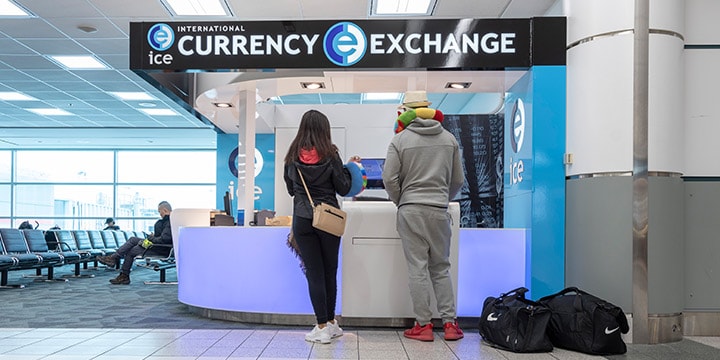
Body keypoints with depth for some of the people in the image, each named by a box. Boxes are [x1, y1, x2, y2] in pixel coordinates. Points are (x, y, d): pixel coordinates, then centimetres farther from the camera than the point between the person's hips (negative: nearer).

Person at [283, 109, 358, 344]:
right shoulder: (330, 155, -7)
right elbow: (343, 189, -3)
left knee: (314, 273, 3)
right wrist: (348, 167, 12)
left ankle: (323, 327, 3)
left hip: (302, 219, 1)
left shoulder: (293, 157, 0)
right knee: (330, 271, 12)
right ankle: (331, 323, 21)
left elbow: (290, 189, 11)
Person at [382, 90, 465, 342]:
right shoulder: (449, 138, 8)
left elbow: (390, 178, -7)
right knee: (441, 268, 11)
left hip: (410, 210, -3)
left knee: (418, 268, 2)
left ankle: (423, 325, 6)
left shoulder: (400, 140, -4)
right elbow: (458, 179, 11)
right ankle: (449, 323, 11)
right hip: (439, 210, 3)